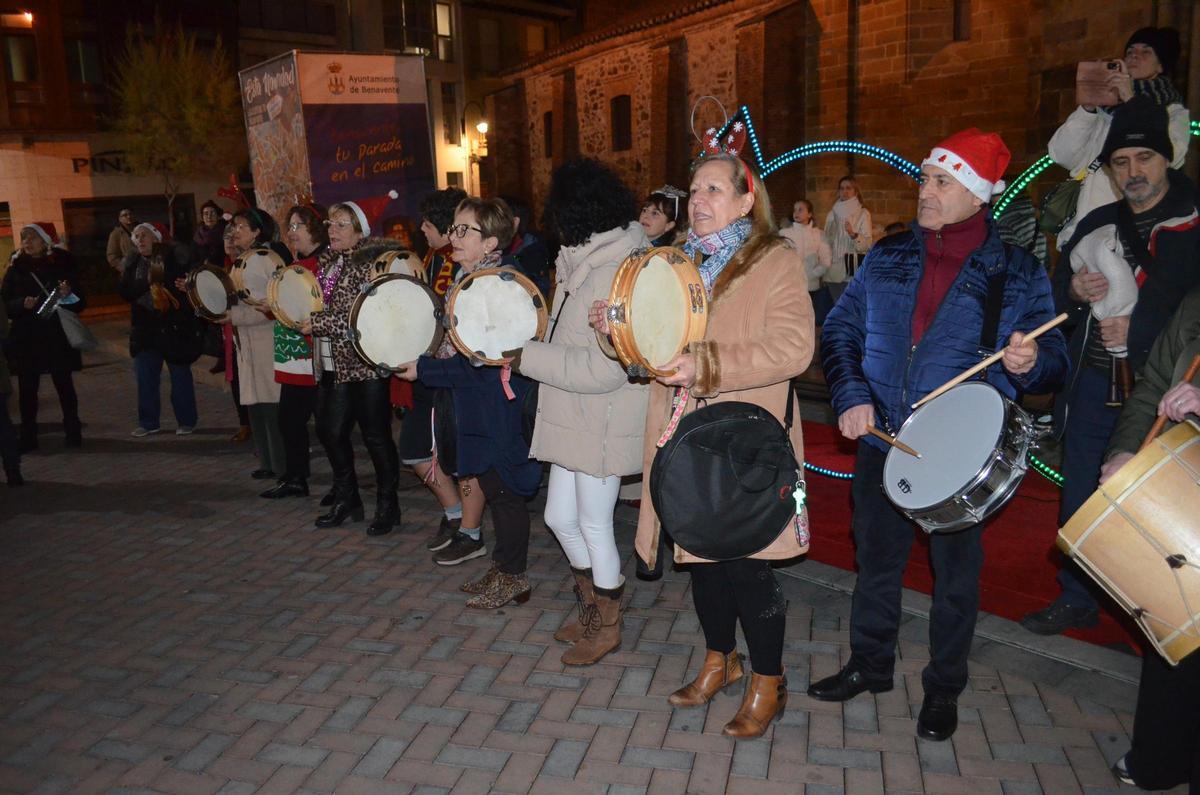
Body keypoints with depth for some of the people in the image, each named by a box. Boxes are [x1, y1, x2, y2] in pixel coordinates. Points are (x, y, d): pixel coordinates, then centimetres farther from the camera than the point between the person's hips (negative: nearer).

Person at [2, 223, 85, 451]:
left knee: (64, 385, 4)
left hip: (57, 336, -1)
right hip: (26, 338, 1)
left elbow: (80, 301, 3)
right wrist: (22, 304, -16)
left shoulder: (62, 264, 2)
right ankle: (28, 437, 10)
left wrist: (68, 293, -18)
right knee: (27, 388, 2)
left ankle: (73, 432, 16)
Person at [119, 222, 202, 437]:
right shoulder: (133, 263, 7)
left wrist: (186, 286, -29)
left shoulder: (175, 258, -7)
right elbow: (126, 293, 5)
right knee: (145, 377, 9)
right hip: (145, 328, 5)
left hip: (174, 327, -4)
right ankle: (148, 422, 21)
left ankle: (186, 421, 17)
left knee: (180, 375, 6)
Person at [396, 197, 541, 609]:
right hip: (479, 404, 9)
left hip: (502, 405, -9)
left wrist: (423, 369, -16)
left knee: (502, 488, 2)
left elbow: (481, 362, -22)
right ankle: (503, 569, 30)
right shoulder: (471, 279, 10)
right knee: (491, 484, 16)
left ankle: (513, 577, 18)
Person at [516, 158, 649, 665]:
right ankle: (592, 607, 40)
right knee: (560, 517, 18)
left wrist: (525, 356, -22)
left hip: (604, 424, -9)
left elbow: (603, 370, -26)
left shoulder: (615, 273, -22)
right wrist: (527, 351, 3)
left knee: (594, 525, 7)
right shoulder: (584, 264, 9)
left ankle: (607, 627, 29)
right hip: (574, 418, 9)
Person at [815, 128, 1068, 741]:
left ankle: (943, 687, 33)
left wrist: (1029, 362, -26)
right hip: (881, 440, 3)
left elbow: (1053, 362, -2)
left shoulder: (1018, 273, -5)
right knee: (875, 559, 15)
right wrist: (852, 396, -9)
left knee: (955, 572, 11)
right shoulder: (888, 258, 3)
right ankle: (870, 664, 37)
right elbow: (840, 331, 6)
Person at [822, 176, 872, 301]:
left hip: (853, 271, -4)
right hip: (834, 272, 4)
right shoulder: (832, 214, 14)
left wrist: (853, 234, -25)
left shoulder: (863, 213, 3)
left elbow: (867, 244, -6)